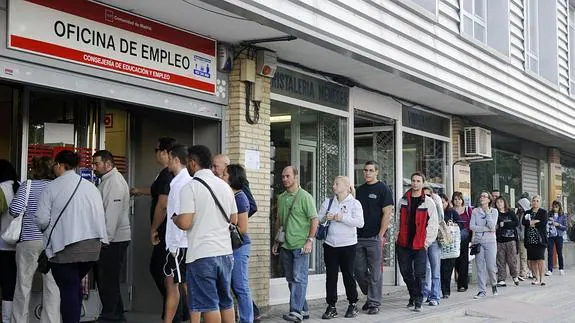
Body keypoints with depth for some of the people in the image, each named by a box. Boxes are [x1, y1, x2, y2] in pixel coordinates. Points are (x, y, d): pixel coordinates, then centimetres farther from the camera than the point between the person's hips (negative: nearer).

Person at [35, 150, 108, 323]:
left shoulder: (51, 187, -6)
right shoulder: (92, 187, 8)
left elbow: (42, 220, -9)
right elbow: (101, 216, 5)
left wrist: (46, 228, 13)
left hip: (64, 247, -5)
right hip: (92, 246, 5)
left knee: (68, 290, 1)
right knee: (75, 286, 20)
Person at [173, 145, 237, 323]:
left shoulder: (190, 187, -10)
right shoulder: (225, 185, 9)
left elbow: (185, 223, -16)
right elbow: (233, 218, 16)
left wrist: (174, 218, 4)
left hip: (201, 254, -6)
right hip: (225, 252, 6)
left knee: (209, 305, -1)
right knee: (226, 302, 16)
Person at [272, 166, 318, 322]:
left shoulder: (305, 197, -6)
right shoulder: (281, 198, 13)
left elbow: (314, 220, -8)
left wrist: (310, 240, -15)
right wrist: (276, 241, 17)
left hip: (300, 245, -7)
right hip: (284, 246, 7)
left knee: (299, 279, -10)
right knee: (291, 280, 10)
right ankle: (303, 310, 19)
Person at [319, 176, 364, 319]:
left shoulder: (354, 203, -2)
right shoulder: (328, 202, 10)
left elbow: (360, 223, -13)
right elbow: (317, 219, 9)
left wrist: (342, 218, -19)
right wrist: (325, 218, -11)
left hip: (348, 245, -3)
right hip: (330, 244, 3)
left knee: (348, 275, 4)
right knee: (331, 276, 3)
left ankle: (353, 305, 18)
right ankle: (331, 307, 10)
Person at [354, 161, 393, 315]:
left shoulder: (383, 189, -3)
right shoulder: (360, 190, 14)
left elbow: (387, 214, -8)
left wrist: (381, 235, -14)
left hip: (374, 238, -6)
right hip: (359, 237, 6)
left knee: (375, 272, 0)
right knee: (359, 270, 8)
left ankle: (374, 303, 7)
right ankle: (370, 296, 25)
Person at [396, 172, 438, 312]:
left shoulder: (428, 202, -3)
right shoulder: (403, 200, 8)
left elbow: (434, 224, -2)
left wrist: (427, 241, -5)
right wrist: (397, 237, 6)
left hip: (420, 244, -4)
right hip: (403, 243, 4)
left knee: (419, 274, -5)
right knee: (406, 272, 10)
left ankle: (418, 301, 4)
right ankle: (413, 296, 26)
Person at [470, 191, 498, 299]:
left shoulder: (494, 211, 3)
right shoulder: (475, 211, 6)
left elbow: (492, 226, -10)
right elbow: (471, 226, -5)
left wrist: (488, 212, -9)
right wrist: (486, 229, -9)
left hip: (490, 241, -1)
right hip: (478, 241, 1)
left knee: (491, 266, -5)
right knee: (480, 267, 0)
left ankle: (494, 284, 24)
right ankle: (482, 291, 7)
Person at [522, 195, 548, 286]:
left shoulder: (543, 212, 6)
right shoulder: (527, 213, 15)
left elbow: (544, 223, -10)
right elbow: (524, 222, -2)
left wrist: (531, 223, -5)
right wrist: (536, 221, -12)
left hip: (540, 239, -3)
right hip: (530, 240, 3)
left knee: (540, 259, -9)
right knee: (532, 260, 3)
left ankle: (541, 279, -5)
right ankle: (537, 278, 11)